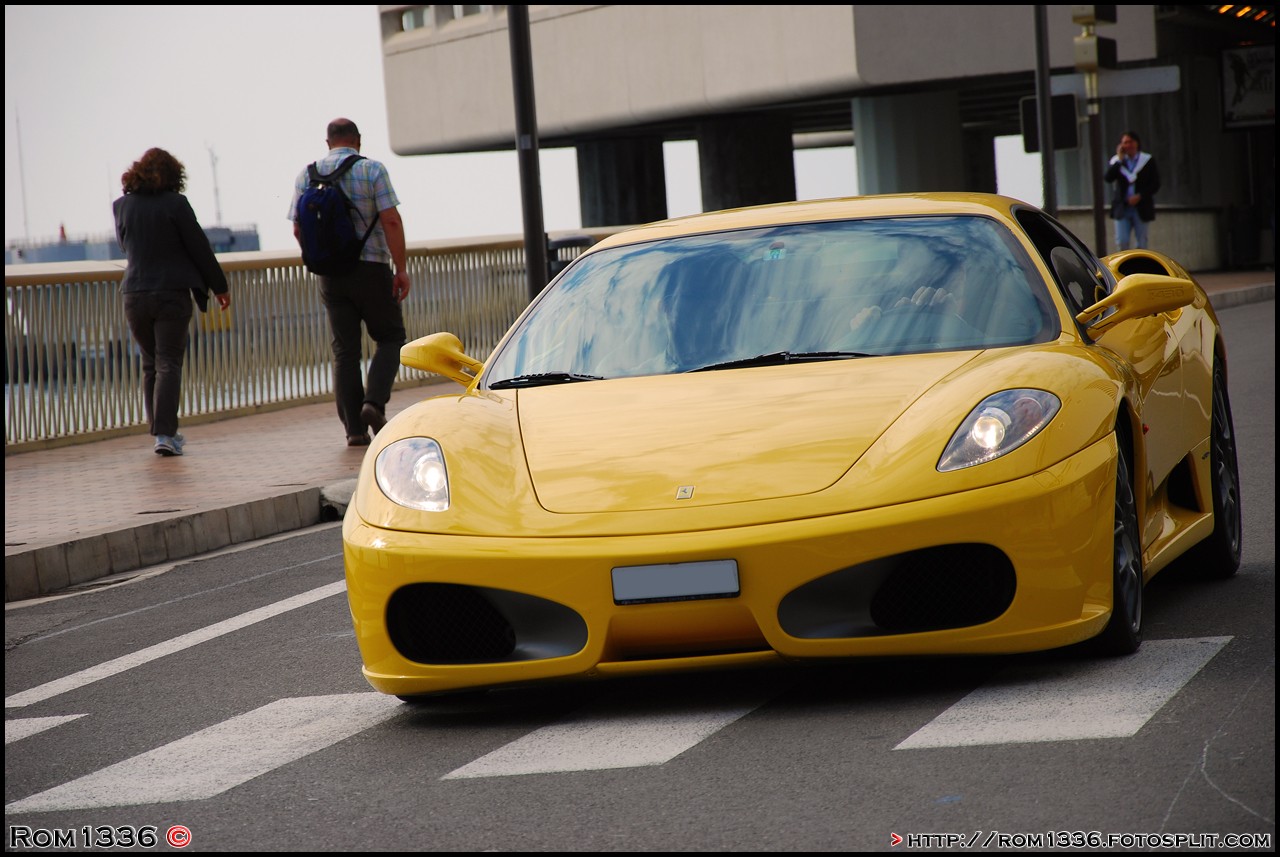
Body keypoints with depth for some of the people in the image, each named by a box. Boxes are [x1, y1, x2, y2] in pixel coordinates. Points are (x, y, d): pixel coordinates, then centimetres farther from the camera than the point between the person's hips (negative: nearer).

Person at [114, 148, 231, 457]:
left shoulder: (122, 206, 3)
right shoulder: (175, 204, -10)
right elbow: (199, 248, -5)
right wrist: (219, 286, 4)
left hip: (135, 295, 4)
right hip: (172, 294, -4)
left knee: (150, 364, 15)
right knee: (169, 364, -3)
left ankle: (160, 430, 18)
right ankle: (165, 433, -13)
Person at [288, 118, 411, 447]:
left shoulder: (307, 175, 5)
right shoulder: (372, 170, -5)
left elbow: (298, 228, 7)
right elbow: (391, 221, -13)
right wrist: (401, 268, -11)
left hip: (331, 273, 3)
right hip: (371, 268, -3)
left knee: (344, 350, 6)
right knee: (390, 337, 11)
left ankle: (354, 428, 2)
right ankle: (374, 401, -11)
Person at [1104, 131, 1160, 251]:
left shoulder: (1148, 160, 3)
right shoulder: (1117, 161, 8)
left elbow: (1155, 184, 0)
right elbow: (1108, 178, -9)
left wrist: (1140, 196, -12)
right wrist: (1119, 160, -10)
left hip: (1141, 208, -1)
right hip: (1122, 208, 1)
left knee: (1141, 244, 1)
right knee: (1121, 242, -8)